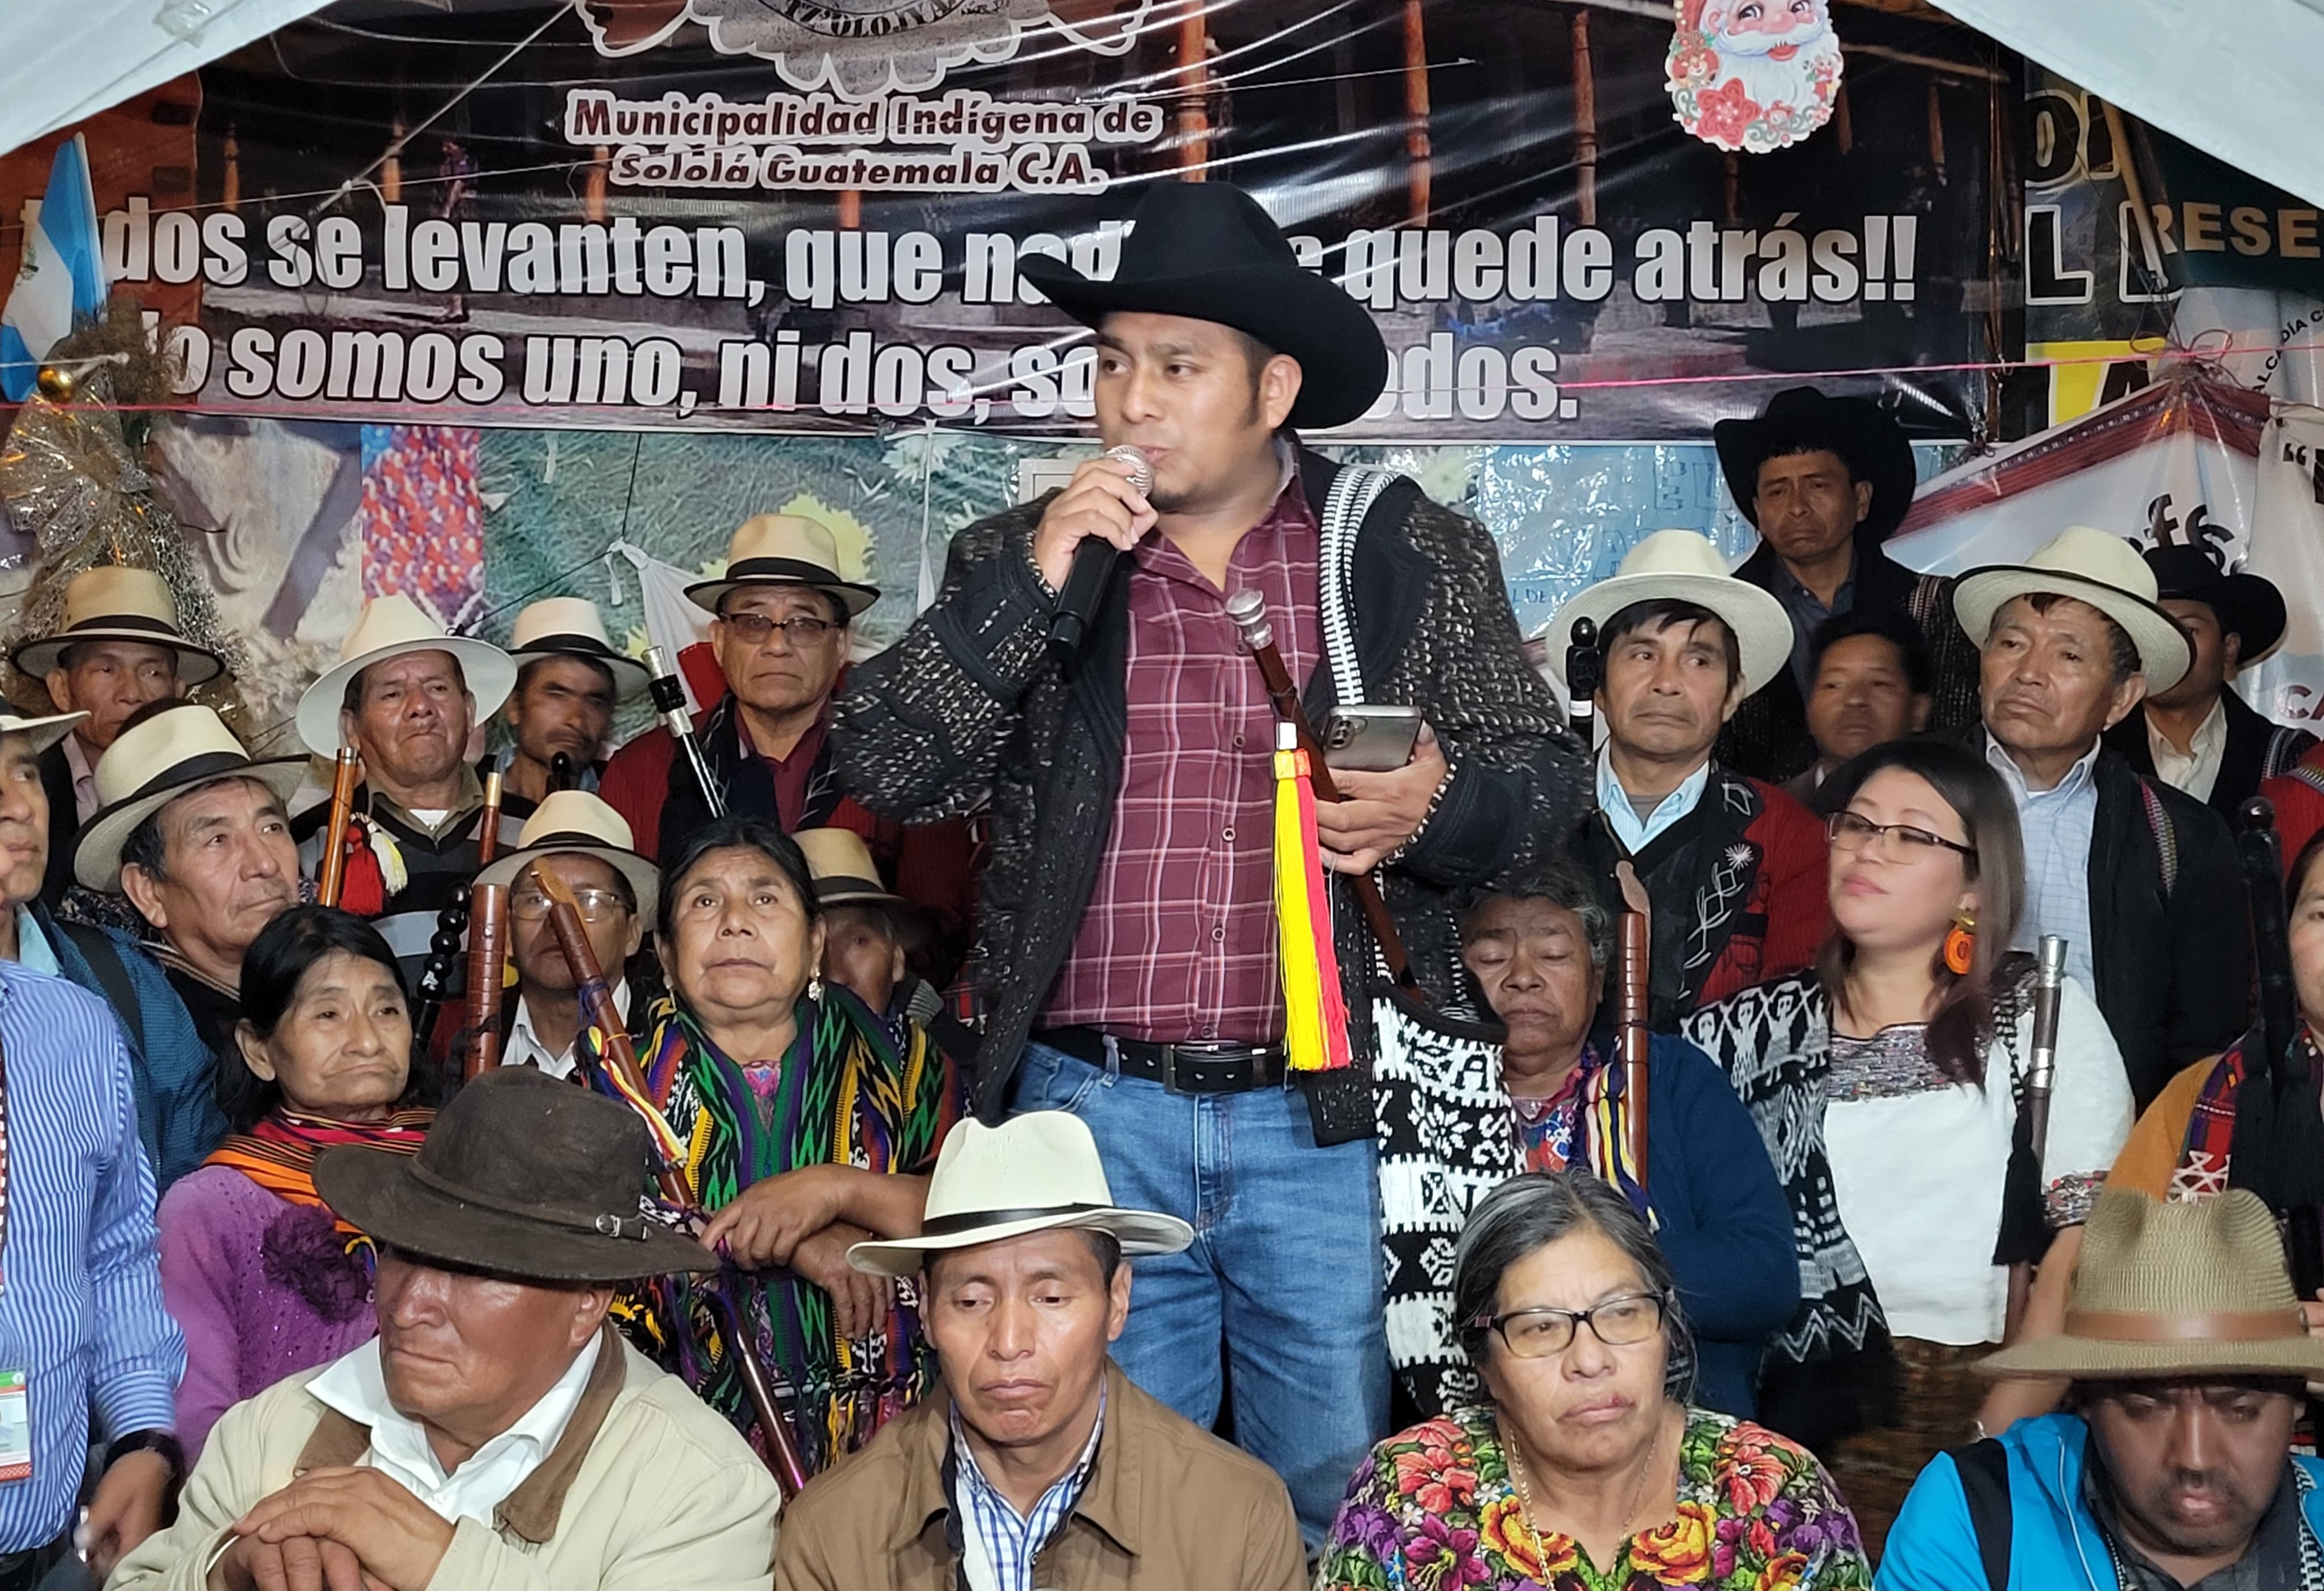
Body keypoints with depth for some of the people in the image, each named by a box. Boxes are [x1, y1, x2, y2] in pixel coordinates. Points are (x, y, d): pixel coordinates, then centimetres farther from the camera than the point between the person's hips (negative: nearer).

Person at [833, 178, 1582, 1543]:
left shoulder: (1418, 556, 5)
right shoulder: (1021, 563, 7)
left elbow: (1546, 773, 7)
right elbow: (883, 770, -1)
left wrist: (1438, 804, -15)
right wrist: (1032, 584, -11)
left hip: (1328, 1119, -1)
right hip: (1094, 1112, 1)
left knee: (1343, 1501, 9)